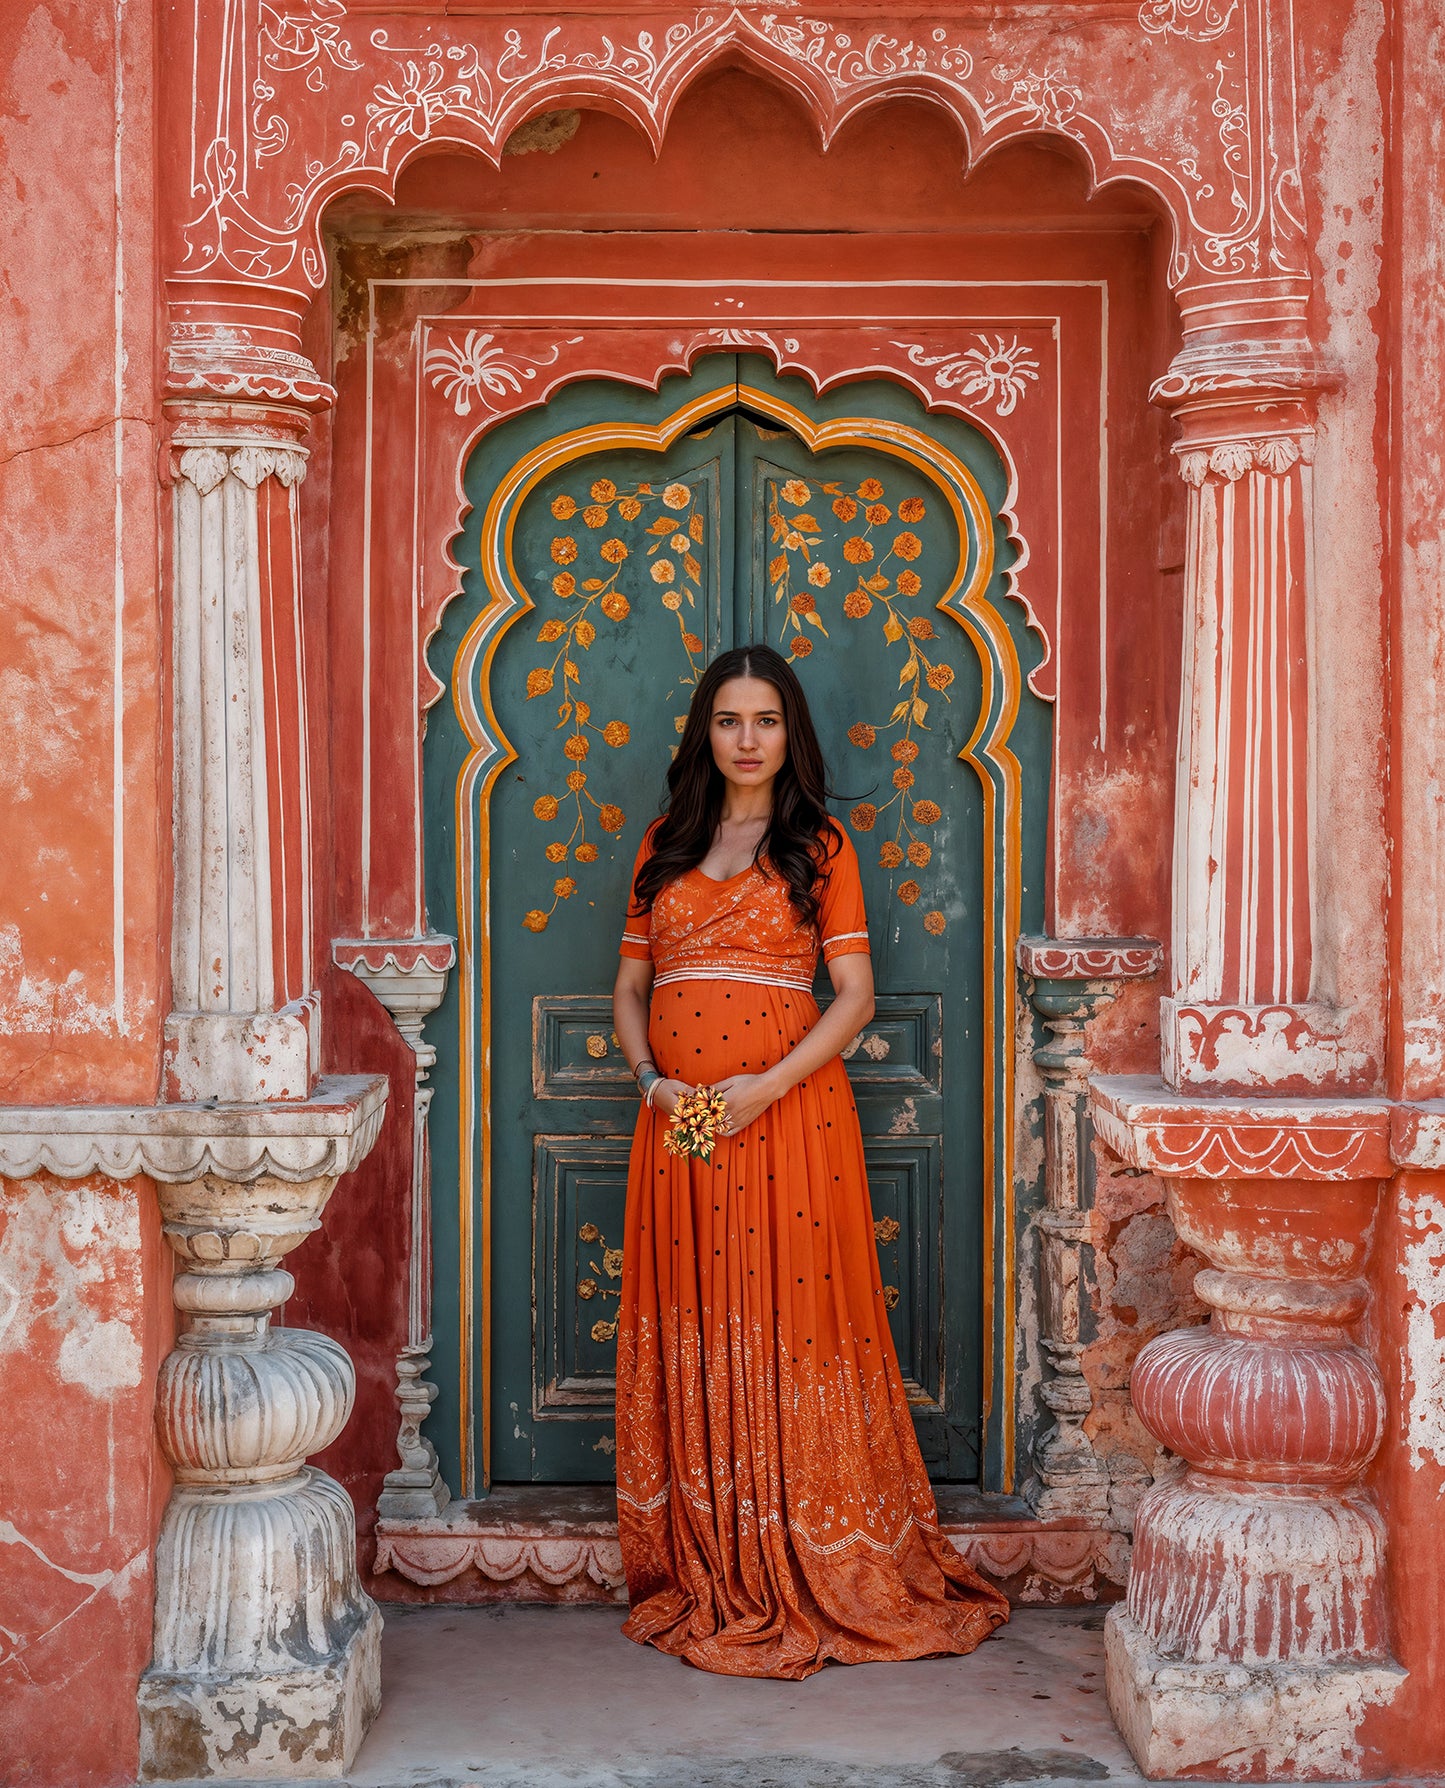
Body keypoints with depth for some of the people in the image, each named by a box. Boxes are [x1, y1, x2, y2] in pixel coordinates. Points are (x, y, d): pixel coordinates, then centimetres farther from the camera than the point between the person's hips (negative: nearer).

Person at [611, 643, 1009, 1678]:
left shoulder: (819, 846, 3)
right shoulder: (665, 847, 14)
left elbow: (855, 993, -3)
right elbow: (629, 985, 15)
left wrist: (769, 1086, -15)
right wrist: (651, 1078, -4)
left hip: (792, 1115, -4)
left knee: (794, 1330, -3)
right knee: (695, 1338, 5)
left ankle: (812, 1581, 6)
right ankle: (705, 1583, 14)